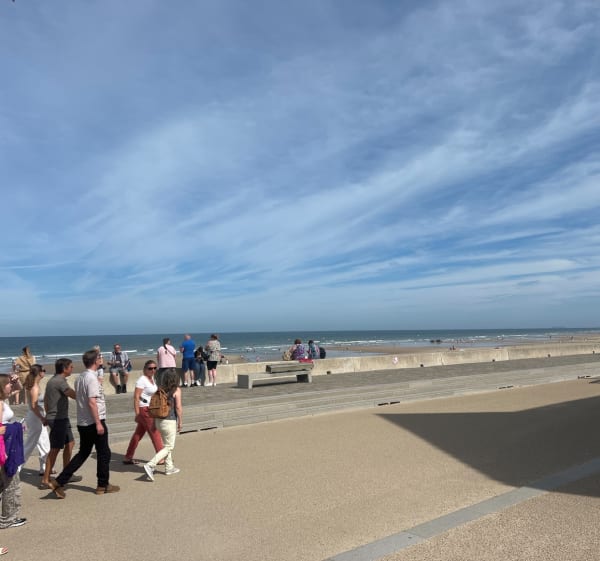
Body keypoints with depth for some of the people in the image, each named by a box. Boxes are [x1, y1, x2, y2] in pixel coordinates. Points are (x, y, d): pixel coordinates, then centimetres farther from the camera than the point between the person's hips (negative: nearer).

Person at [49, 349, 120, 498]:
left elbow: (78, 397, 15)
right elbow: (92, 402, -22)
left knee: (83, 453, 18)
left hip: (82, 423, 8)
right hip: (94, 422, -8)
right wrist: (98, 423, -20)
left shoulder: (79, 378, 8)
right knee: (103, 454, 7)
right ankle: (103, 485, 19)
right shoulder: (92, 378, -18)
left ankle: (59, 482, 12)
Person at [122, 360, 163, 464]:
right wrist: (137, 413, -22)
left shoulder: (152, 378, 10)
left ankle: (128, 458, 23)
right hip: (144, 410, -9)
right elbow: (136, 397, -20)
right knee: (155, 432, 0)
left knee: (138, 434, 14)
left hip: (151, 409, 9)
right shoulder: (142, 380, -17)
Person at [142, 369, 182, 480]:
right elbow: (178, 407, -16)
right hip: (170, 421, -7)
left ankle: (169, 467, 28)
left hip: (159, 420, 7)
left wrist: (155, 421, 15)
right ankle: (150, 465, -9)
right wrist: (180, 422, -5)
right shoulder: (176, 390, -13)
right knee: (169, 447, 3)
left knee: (168, 445, 20)